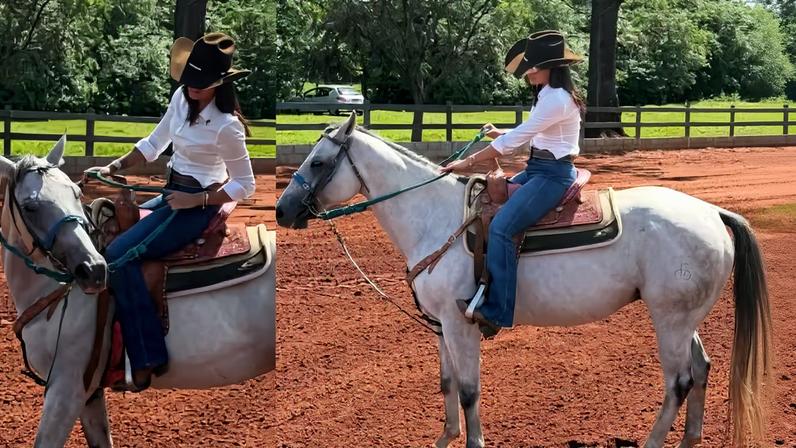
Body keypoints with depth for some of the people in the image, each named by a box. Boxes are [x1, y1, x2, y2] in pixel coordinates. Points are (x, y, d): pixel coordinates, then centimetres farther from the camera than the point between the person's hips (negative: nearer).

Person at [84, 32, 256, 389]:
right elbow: (154, 144, 14)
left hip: (198, 206, -9)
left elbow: (245, 185, -13)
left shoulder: (226, 125, -21)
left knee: (119, 253, -21)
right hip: (171, 195, 9)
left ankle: (148, 357, -17)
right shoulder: (182, 98, 0)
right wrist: (114, 167, 3)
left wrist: (196, 200, -18)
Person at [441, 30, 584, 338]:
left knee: (500, 227, -25)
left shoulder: (556, 99, -19)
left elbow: (514, 140, -20)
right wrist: (499, 133, 18)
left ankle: (497, 311, -27)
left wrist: (469, 162, -17)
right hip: (537, 170, 11)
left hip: (552, 175, -11)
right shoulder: (549, 95, 15)